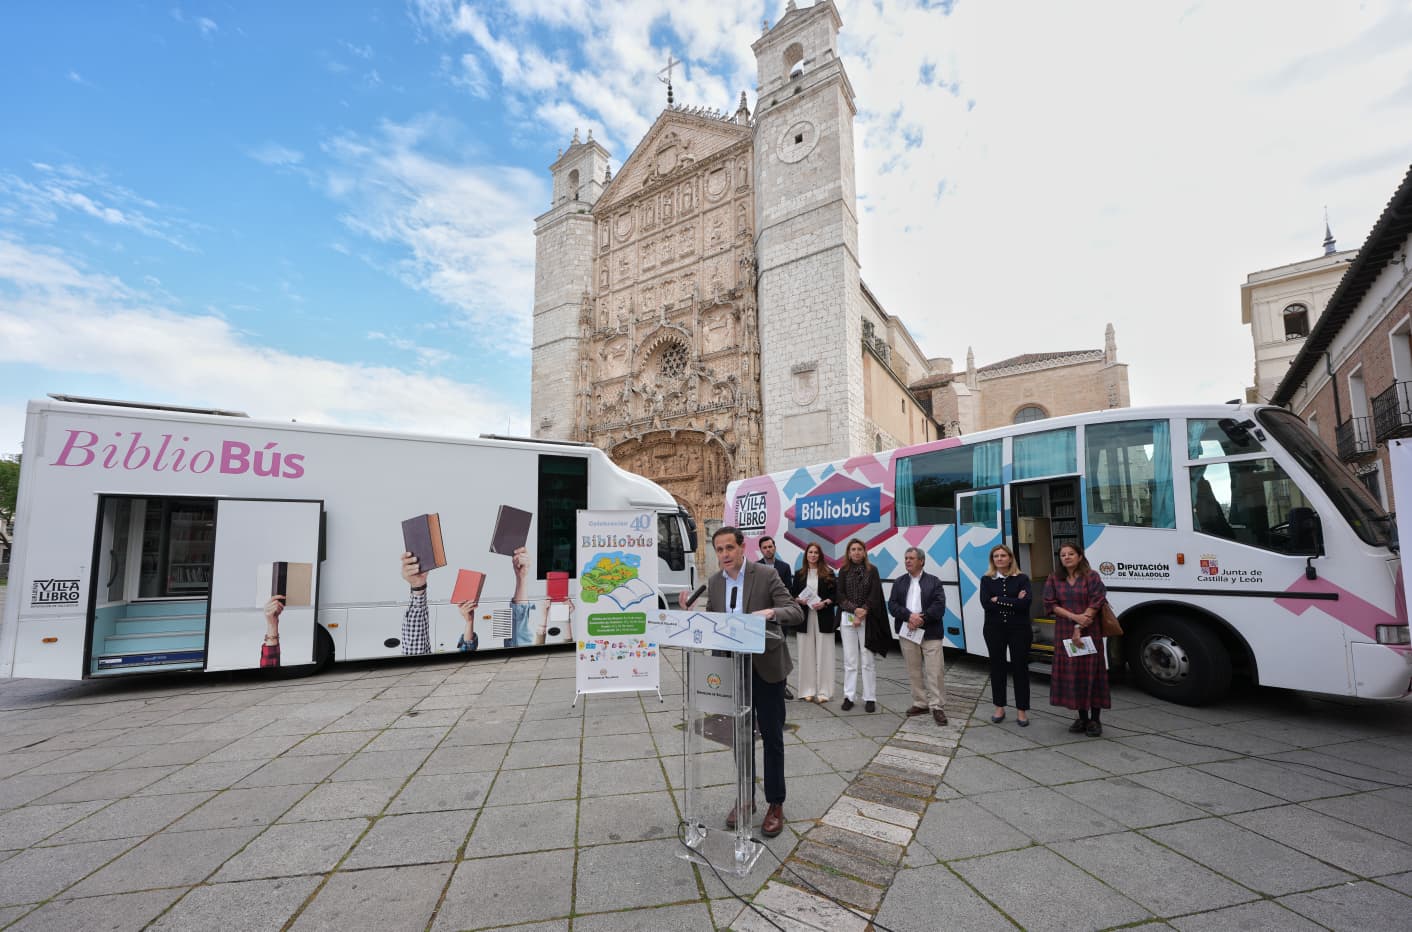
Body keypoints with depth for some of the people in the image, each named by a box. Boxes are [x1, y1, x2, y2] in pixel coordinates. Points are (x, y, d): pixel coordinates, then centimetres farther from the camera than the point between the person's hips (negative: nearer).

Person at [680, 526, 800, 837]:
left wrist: (771, 612, -37)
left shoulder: (766, 575, -13)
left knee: (771, 736, 7)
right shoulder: (714, 582, 2)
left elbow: (797, 613, -17)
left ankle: (775, 804, 23)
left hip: (765, 667, -4)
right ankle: (746, 798, 33)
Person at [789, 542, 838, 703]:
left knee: (824, 654, -1)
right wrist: (799, 600, -10)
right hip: (805, 617, 2)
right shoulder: (799, 574, 9)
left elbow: (835, 594, 1)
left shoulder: (828, 573, 3)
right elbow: (792, 594, 10)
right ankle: (808, 690, 11)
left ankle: (823, 692, 5)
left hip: (824, 617, -2)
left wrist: (824, 602, -14)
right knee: (807, 653, 3)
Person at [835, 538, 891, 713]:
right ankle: (849, 696, 12)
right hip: (848, 618, 1)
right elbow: (840, 595, 1)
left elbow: (874, 595, -3)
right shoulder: (843, 571, 6)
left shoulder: (872, 570, 2)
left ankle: (870, 698, 10)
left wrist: (863, 613, -11)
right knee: (850, 660, 5)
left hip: (867, 619, -1)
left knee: (867, 661, 1)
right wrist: (855, 609, -12)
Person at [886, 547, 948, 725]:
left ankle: (937, 707, 4)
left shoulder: (934, 581, 3)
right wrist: (909, 616, -16)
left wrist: (921, 618, -18)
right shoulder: (899, 582, 10)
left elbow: (939, 606, -9)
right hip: (908, 633, 3)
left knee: (935, 671, -5)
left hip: (930, 633, -3)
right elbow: (892, 605, 0)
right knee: (914, 671, 10)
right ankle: (920, 703, 21)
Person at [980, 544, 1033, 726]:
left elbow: (1026, 603, -16)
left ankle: (1021, 710, 17)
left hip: (1019, 629, -1)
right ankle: (999, 708, 22)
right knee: (997, 667, 9)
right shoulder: (986, 580, 3)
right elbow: (986, 603, -12)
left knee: (1020, 668, 5)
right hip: (994, 630, 1)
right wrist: (1013, 602, -14)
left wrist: (999, 600, -14)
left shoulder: (1022, 578, 0)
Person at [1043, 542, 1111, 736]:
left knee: (1091, 672, 0)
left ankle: (1094, 720, 10)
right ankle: (1082, 718, 17)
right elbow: (1051, 604, 2)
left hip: (1089, 632, -3)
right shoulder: (1054, 579, 9)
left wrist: (1080, 628, -14)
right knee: (1071, 672, 5)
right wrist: (1074, 617, -14)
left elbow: (1096, 603, -8)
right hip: (1064, 633, 3)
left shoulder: (1091, 577, 0)